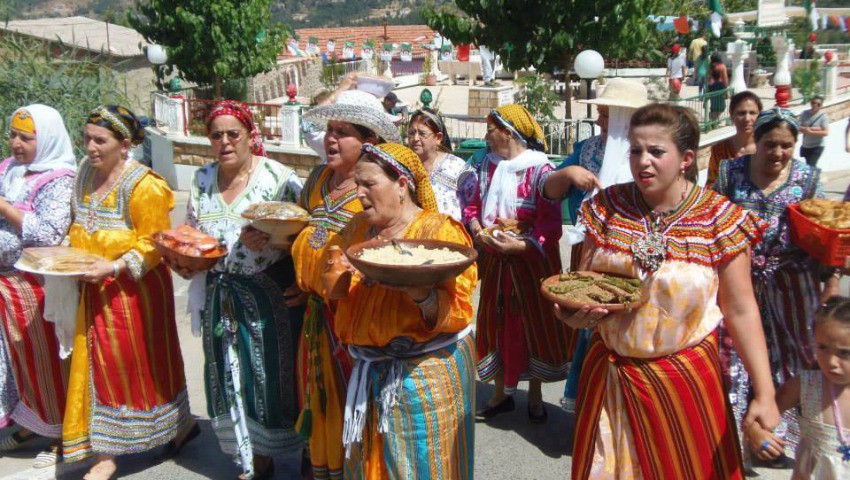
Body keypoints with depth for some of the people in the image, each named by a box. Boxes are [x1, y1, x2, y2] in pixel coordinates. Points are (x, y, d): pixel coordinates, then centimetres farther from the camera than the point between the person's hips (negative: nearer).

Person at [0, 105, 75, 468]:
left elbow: (50, 234, -24)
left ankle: (62, 433, 21)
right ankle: (29, 422, 36)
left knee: (48, 358, 5)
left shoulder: (57, 179, -14)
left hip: (38, 284, -7)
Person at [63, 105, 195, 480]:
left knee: (143, 363, 4)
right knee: (96, 365, 11)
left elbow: (152, 245, -15)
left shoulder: (143, 185, -14)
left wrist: (115, 267, -27)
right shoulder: (86, 172, 7)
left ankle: (181, 425, 25)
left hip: (133, 291, -7)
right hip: (95, 292, 7)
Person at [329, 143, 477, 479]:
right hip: (371, 371, 6)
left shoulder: (438, 231, -11)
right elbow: (340, 293, 20)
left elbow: (458, 309, -19)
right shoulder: (358, 229, 8)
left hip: (425, 372, -6)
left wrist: (417, 290, -35)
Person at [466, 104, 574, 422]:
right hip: (496, 260, 5)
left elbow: (551, 223, -19)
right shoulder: (488, 166, 6)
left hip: (532, 260, -5)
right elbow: (474, 206, 10)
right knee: (498, 324, 11)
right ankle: (501, 393, 26)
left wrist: (519, 245, -31)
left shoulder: (540, 171, -14)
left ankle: (535, 395, 25)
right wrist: (477, 229, -10)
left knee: (535, 323, 6)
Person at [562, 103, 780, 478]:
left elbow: (740, 311, -9)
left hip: (684, 376, -2)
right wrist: (575, 312, -17)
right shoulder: (608, 206, -4)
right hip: (610, 372, 3)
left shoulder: (718, 219, -11)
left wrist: (764, 394, -10)